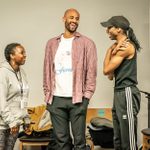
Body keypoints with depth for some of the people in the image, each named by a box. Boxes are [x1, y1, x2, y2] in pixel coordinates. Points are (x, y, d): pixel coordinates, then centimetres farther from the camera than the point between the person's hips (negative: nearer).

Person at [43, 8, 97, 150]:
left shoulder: (87, 43, 3)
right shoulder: (52, 43, 13)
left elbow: (91, 71, -1)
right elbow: (47, 70, 13)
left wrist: (86, 96, -7)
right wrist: (47, 94, 7)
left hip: (77, 99, -3)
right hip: (56, 99, 3)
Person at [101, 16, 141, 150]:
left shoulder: (126, 46, -13)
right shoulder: (119, 46, 17)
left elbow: (106, 70, -13)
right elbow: (110, 75, 13)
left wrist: (110, 51, 1)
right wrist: (112, 51, 4)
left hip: (127, 93, -10)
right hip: (119, 93, 10)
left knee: (128, 139, -5)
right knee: (118, 138, 15)